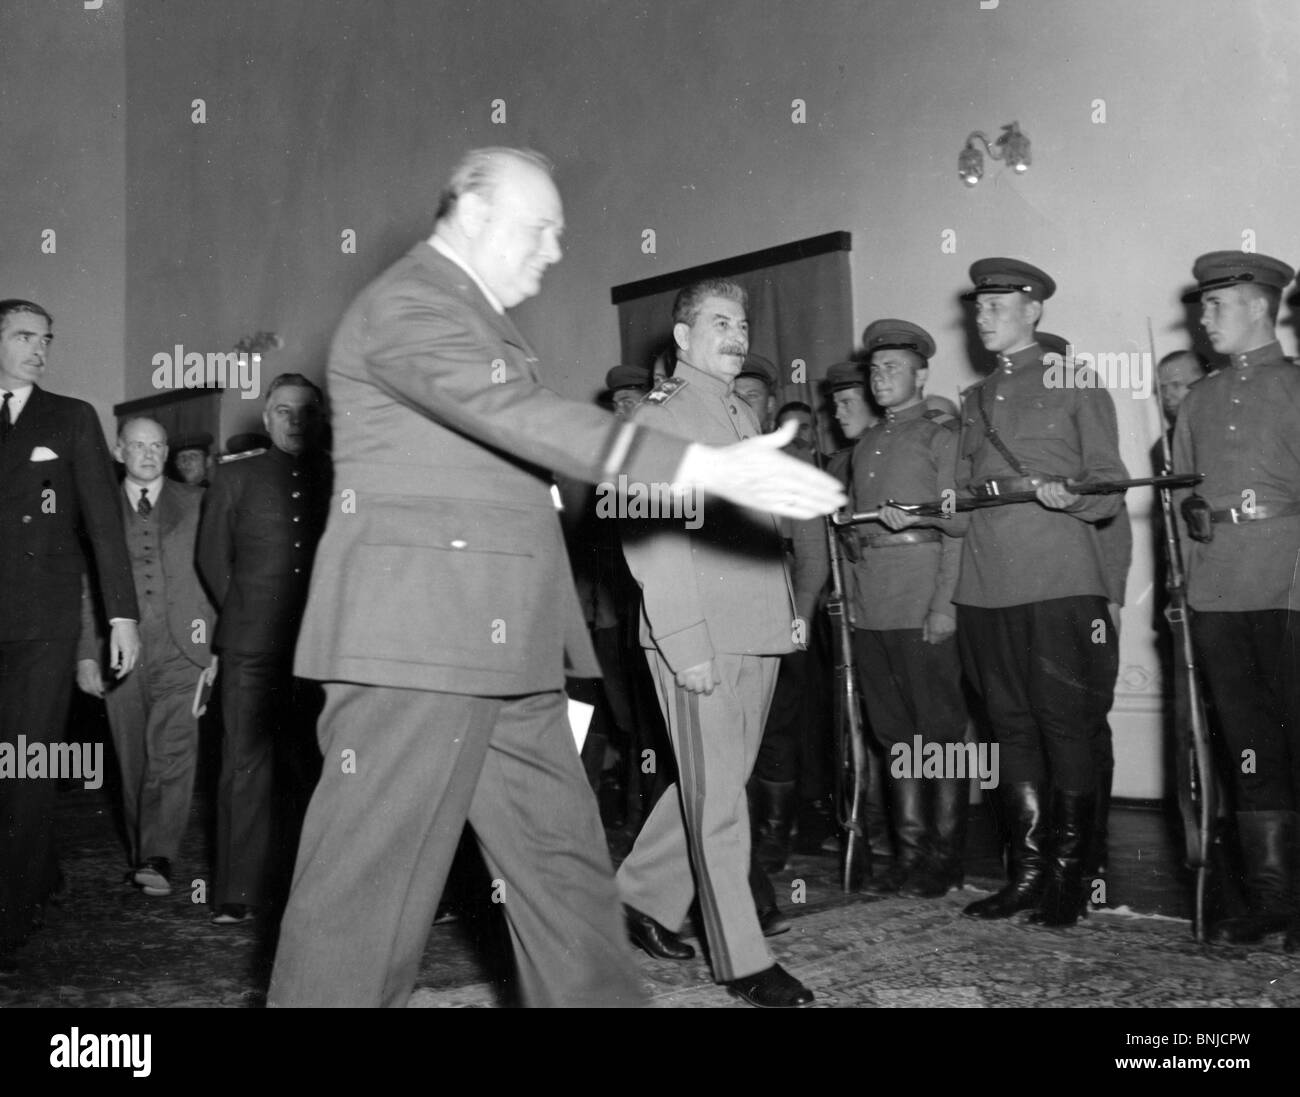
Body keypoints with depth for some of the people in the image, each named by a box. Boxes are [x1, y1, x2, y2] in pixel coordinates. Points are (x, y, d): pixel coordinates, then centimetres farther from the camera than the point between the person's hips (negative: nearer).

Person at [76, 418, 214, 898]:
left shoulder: (196, 502, 11)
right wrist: (87, 653, 4)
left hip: (180, 648, -1)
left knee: (173, 751, -15)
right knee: (133, 760, 6)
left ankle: (158, 857, -17)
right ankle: (139, 854, 18)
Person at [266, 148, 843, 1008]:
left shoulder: (490, 324, 22)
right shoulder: (404, 307, -9)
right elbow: (522, 415, -24)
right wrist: (713, 468, -28)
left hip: (507, 656, 10)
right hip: (419, 645, -9)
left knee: (566, 867, 10)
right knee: (372, 886, -2)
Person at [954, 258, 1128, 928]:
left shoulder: (1076, 384, 6)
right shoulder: (974, 401, 21)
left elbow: (1109, 490, 0)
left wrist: (1066, 495, -19)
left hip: (1059, 586, -5)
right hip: (985, 590, 5)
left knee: (1068, 728, -2)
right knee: (1012, 730, 8)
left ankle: (1068, 878, 8)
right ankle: (1027, 869, 17)